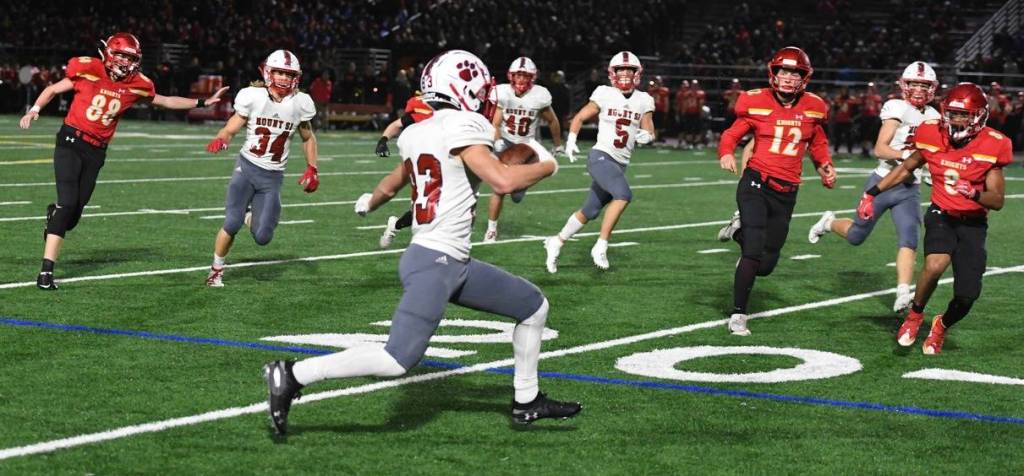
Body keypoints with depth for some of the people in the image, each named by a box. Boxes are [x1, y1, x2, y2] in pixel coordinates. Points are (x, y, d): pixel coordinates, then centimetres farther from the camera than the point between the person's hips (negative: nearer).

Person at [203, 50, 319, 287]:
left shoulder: (300, 103, -1)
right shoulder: (253, 96, -8)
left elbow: (308, 138, 15)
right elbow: (231, 129, -5)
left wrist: (312, 169, 5)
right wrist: (220, 139, -28)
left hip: (272, 177, 2)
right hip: (247, 168, -2)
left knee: (262, 237, -6)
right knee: (232, 224, -14)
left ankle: (252, 216, 30)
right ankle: (216, 270, 9)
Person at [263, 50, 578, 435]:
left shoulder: (419, 134, 13)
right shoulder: (461, 128, -13)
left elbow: (391, 185, 30)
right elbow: (503, 181, -23)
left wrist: (369, 204, 53)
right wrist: (547, 166, -4)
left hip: (456, 265, 10)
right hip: (434, 262, -10)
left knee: (534, 306, 18)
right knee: (397, 361, -16)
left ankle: (527, 402, 26)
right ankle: (292, 375, -10)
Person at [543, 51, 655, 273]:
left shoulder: (643, 101, 7)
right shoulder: (605, 95, -2)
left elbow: (649, 131, 9)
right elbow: (580, 117, 8)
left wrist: (647, 135, -15)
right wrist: (571, 140, -7)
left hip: (620, 164, 5)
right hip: (600, 156, -5)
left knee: (590, 211, 11)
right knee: (623, 194, -29)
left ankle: (557, 242, 31)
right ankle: (601, 246, -22)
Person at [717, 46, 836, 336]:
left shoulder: (812, 108, 4)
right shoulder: (757, 103, -6)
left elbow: (818, 143, 22)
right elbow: (732, 135, 2)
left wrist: (826, 168, 6)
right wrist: (726, 154, -19)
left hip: (786, 193, 4)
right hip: (756, 184, -4)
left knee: (766, 265, 7)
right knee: (754, 254, -14)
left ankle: (740, 230, 37)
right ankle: (738, 315, 2)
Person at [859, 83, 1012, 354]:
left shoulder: (991, 146, -14)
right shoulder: (933, 136, -8)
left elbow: (997, 201, -12)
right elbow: (907, 169, 11)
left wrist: (974, 193, -32)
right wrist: (872, 193, 11)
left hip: (973, 224, 0)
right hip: (941, 216, 0)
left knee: (967, 296, -5)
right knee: (935, 265, -31)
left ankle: (942, 326, 30)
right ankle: (915, 315, -3)